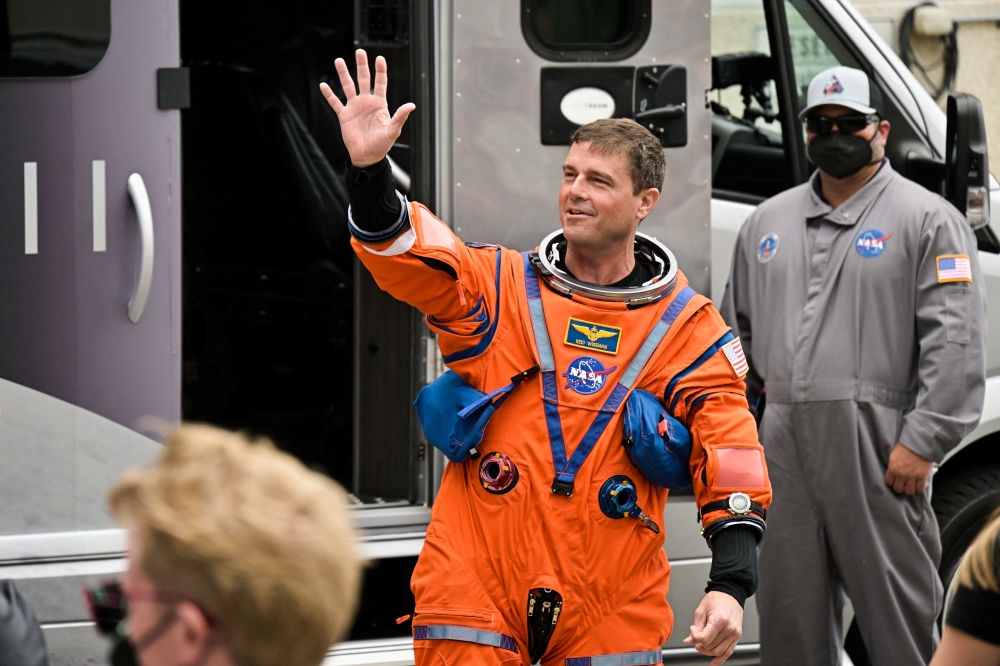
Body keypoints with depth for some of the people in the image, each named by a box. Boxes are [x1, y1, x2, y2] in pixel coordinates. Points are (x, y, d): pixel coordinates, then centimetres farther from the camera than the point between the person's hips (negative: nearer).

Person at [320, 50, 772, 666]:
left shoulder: (687, 326, 4)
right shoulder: (502, 286, 6)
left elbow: (729, 449, -2)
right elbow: (410, 263, -9)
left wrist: (731, 584, -14)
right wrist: (370, 170, -27)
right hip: (476, 586, 0)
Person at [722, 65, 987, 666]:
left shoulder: (927, 219, 0)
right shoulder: (768, 222, 19)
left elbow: (955, 341, -8)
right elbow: (737, 328, 27)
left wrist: (922, 442, -15)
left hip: (878, 445, -6)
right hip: (784, 442, 6)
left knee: (897, 613, -5)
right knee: (789, 612, 10)